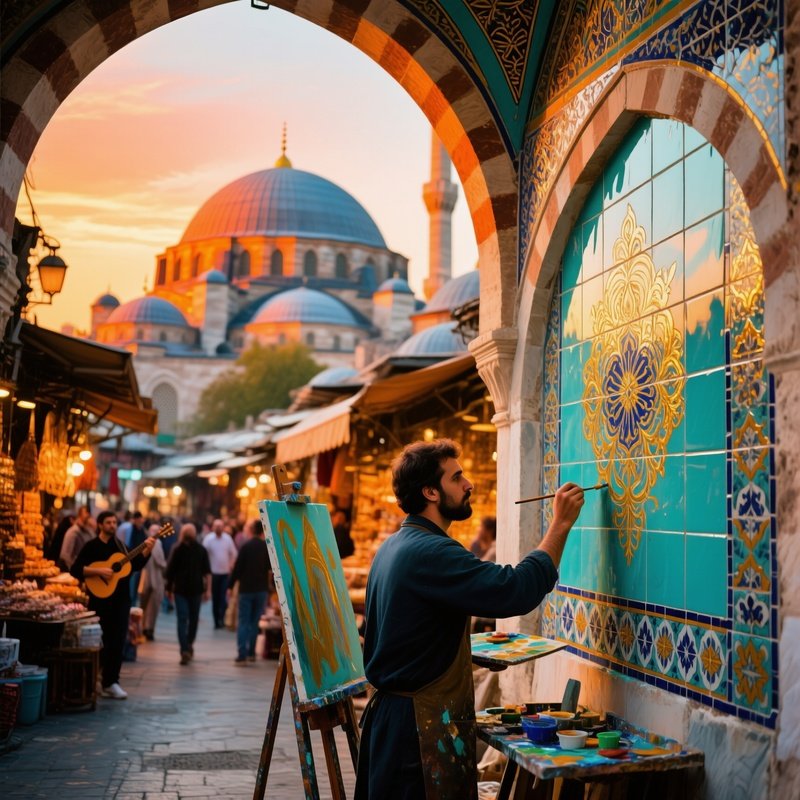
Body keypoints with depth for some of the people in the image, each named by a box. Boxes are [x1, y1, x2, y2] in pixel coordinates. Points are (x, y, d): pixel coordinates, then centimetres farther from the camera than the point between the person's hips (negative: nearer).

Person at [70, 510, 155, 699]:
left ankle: (110, 682, 7)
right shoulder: (91, 546, -5)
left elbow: (136, 565, 12)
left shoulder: (119, 545, 11)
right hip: (100, 599, -5)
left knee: (118, 641, 1)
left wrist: (147, 550, -3)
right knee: (101, 641, 1)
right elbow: (75, 569, -12)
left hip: (121, 599, 5)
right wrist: (99, 571, -21)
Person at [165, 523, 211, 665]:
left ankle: (185, 651, -17)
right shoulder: (202, 550, 5)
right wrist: (208, 589, -1)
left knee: (182, 620, -4)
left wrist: (169, 588, 10)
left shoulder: (177, 550, 2)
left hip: (180, 588, -2)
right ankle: (189, 645, 29)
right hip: (196, 589, 2)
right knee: (194, 618, 17)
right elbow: (207, 572, -1)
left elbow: (170, 571, 1)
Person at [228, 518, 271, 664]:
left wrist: (230, 585, -3)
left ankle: (242, 655, -9)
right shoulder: (267, 547, -2)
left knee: (243, 622, 0)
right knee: (255, 622, 14)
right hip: (262, 589, 3)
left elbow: (237, 567, -10)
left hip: (246, 589, -3)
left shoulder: (246, 546, -10)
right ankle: (251, 652, 15)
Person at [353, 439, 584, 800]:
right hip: (421, 723, -10)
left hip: (391, 710, 10)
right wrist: (561, 524, -17)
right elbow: (516, 590, -27)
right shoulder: (429, 552, -22)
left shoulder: (394, 546, 11)